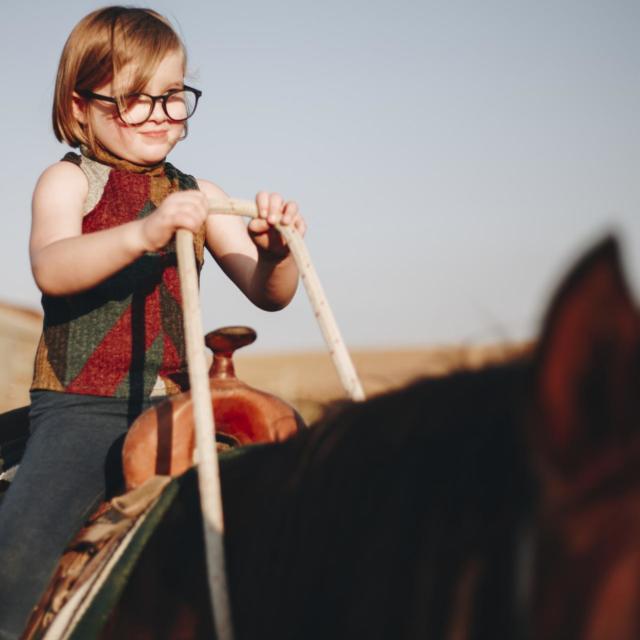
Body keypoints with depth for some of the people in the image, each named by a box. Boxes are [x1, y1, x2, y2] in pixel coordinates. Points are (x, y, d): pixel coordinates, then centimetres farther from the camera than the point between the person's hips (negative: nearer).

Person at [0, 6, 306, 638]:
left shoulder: (198, 196, 13)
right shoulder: (67, 182, 1)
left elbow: (267, 294, 5)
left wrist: (274, 254, -19)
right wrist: (142, 234, -38)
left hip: (173, 405, 5)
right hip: (80, 407, -4)